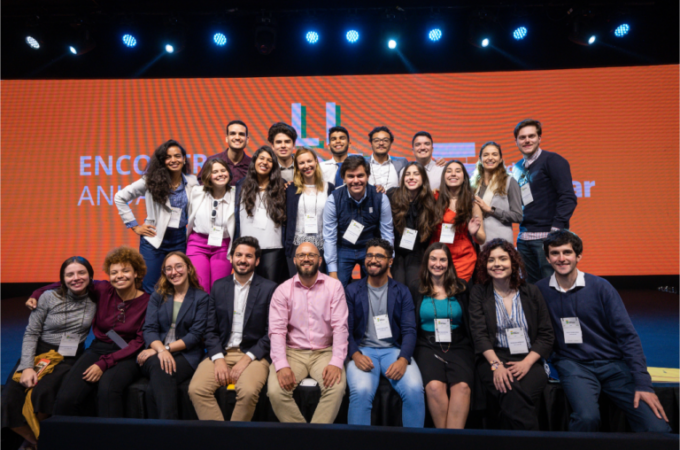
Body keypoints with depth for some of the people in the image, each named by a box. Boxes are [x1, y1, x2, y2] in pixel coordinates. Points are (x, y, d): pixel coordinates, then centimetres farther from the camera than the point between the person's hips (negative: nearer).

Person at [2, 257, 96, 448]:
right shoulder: (48, 297, -2)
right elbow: (31, 334, -2)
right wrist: (27, 366, -13)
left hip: (70, 358, -1)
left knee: (42, 393, -29)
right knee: (10, 397, -23)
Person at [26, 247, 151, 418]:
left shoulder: (147, 302, -6)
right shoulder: (102, 290, 3)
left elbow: (140, 342, -9)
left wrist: (105, 363, -16)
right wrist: (37, 294, 14)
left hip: (127, 357, -3)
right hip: (98, 349, 4)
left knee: (107, 387, -36)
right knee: (66, 399, -22)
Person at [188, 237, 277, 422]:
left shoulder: (269, 288, 1)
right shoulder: (219, 286, 11)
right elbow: (211, 329, 8)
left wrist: (247, 359, -13)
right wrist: (218, 359, -8)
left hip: (253, 354, -3)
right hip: (221, 353, 3)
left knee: (248, 391, -31)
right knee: (196, 389, -22)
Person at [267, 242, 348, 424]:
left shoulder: (334, 286, 2)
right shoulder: (283, 290, 3)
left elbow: (340, 326, -5)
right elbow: (277, 330, -5)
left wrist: (336, 362, -18)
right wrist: (281, 365, -19)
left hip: (324, 352, 0)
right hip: (292, 352, 1)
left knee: (337, 386, -27)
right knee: (275, 390, -24)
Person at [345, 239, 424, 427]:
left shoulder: (401, 291, 10)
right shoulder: (353, 290, 8)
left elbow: (409, 330, 2)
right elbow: (346, 329, 3)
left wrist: (403, 359, -16)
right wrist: (355, 354, -16)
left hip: (394, 350, 1)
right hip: (363, 350, -1)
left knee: (415, 389, -26)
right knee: (361, 392, -31)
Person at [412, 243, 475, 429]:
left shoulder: (461, 289, 12)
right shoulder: (417, 291, 9)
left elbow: (470, 322, 13)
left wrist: (470, 344, -2)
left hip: (458, 346, 1)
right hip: (428, 345, -1)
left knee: (462, 386, -30)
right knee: (434, 386, -30)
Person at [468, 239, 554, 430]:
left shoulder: (531, 292, 10)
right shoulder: (478, 293, 7)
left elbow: (546, 335, 6)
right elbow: (479, 334, -1)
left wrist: (527, 363, -10)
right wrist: (496, 364, -16)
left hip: (529, 361, 1)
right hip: (493, 358, -1)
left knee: (521, 396, -31)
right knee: (512, 392, -31)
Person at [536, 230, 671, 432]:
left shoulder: (601, 287, -2)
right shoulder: (540, 291, -1)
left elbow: (627, 336, -3)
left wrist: (643, 383, -9)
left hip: (613, 363, 1)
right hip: (573, 364, -1)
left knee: (657, 428, -18)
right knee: (587, 418, -28)